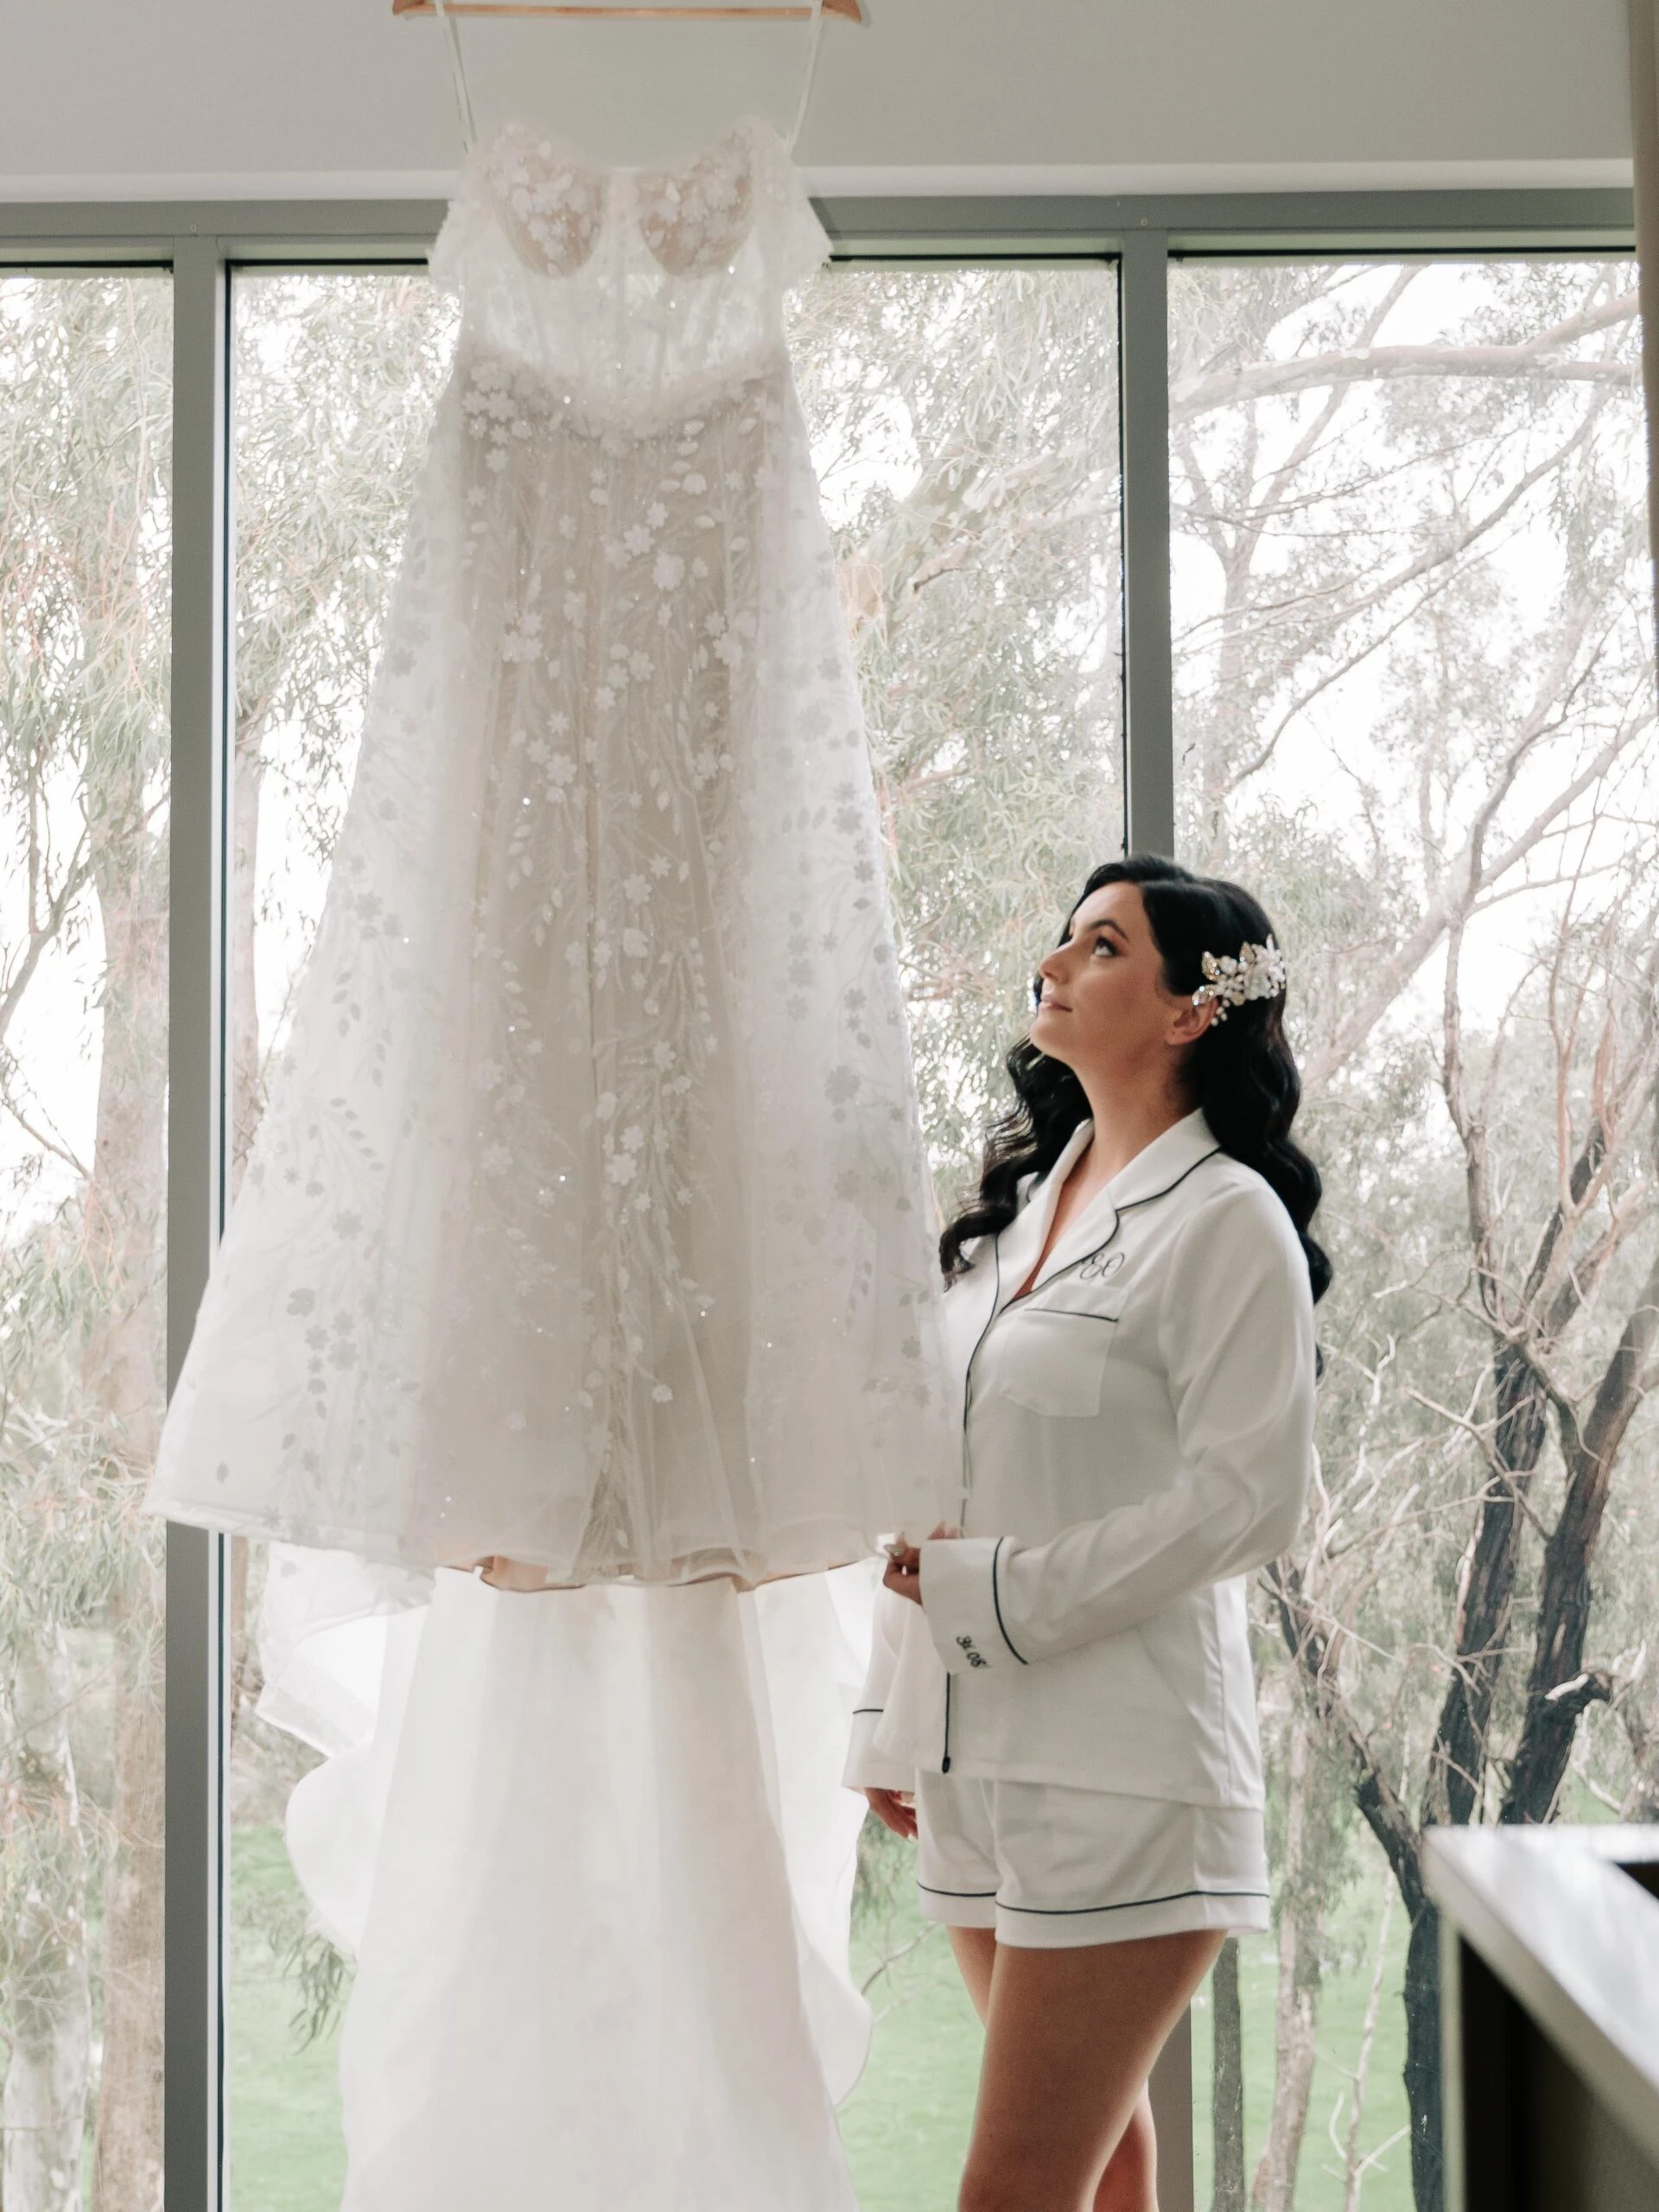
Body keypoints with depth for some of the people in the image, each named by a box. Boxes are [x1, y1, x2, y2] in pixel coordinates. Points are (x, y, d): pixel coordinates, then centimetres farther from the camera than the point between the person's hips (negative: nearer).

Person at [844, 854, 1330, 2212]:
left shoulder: (1226, 1220, -7)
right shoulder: (1018, 1204, 15)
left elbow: (1250, 1498, -14)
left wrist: (1000, 1592, -14)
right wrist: (890, 1720, 14)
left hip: (1119, 1767, -7)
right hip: (971, 1750, 7)